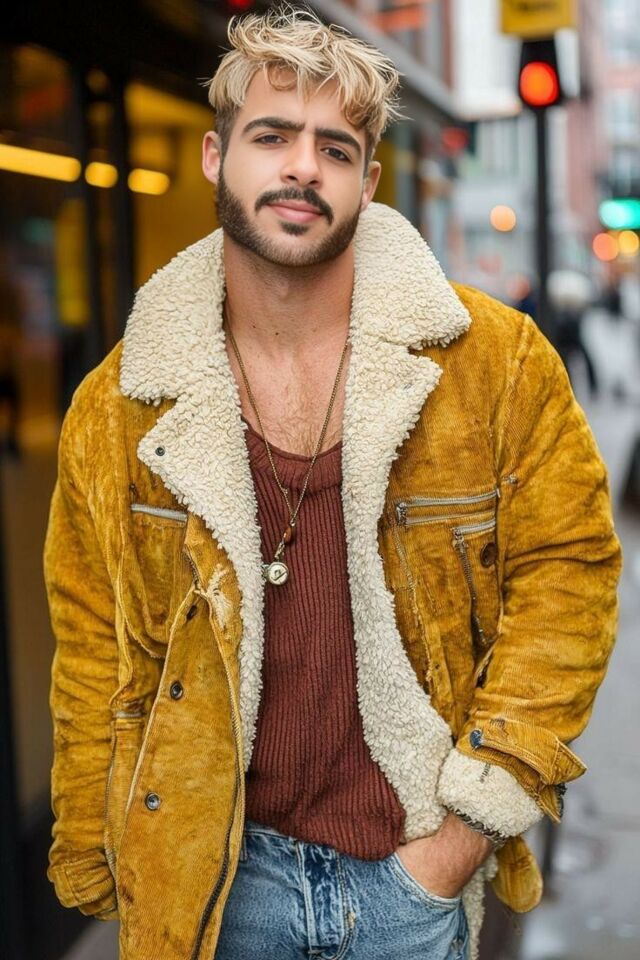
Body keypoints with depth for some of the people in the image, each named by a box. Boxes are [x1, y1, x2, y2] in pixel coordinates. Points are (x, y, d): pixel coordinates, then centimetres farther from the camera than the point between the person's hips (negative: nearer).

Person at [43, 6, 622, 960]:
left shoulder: (497, 359, -8)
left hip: (418, 877, 0)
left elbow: (569, 569, -5)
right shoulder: (118, 408, -4)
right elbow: (96, 659, 1)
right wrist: (93, 874, 3)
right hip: (215, 877, 1)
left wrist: (478, 810, -9)